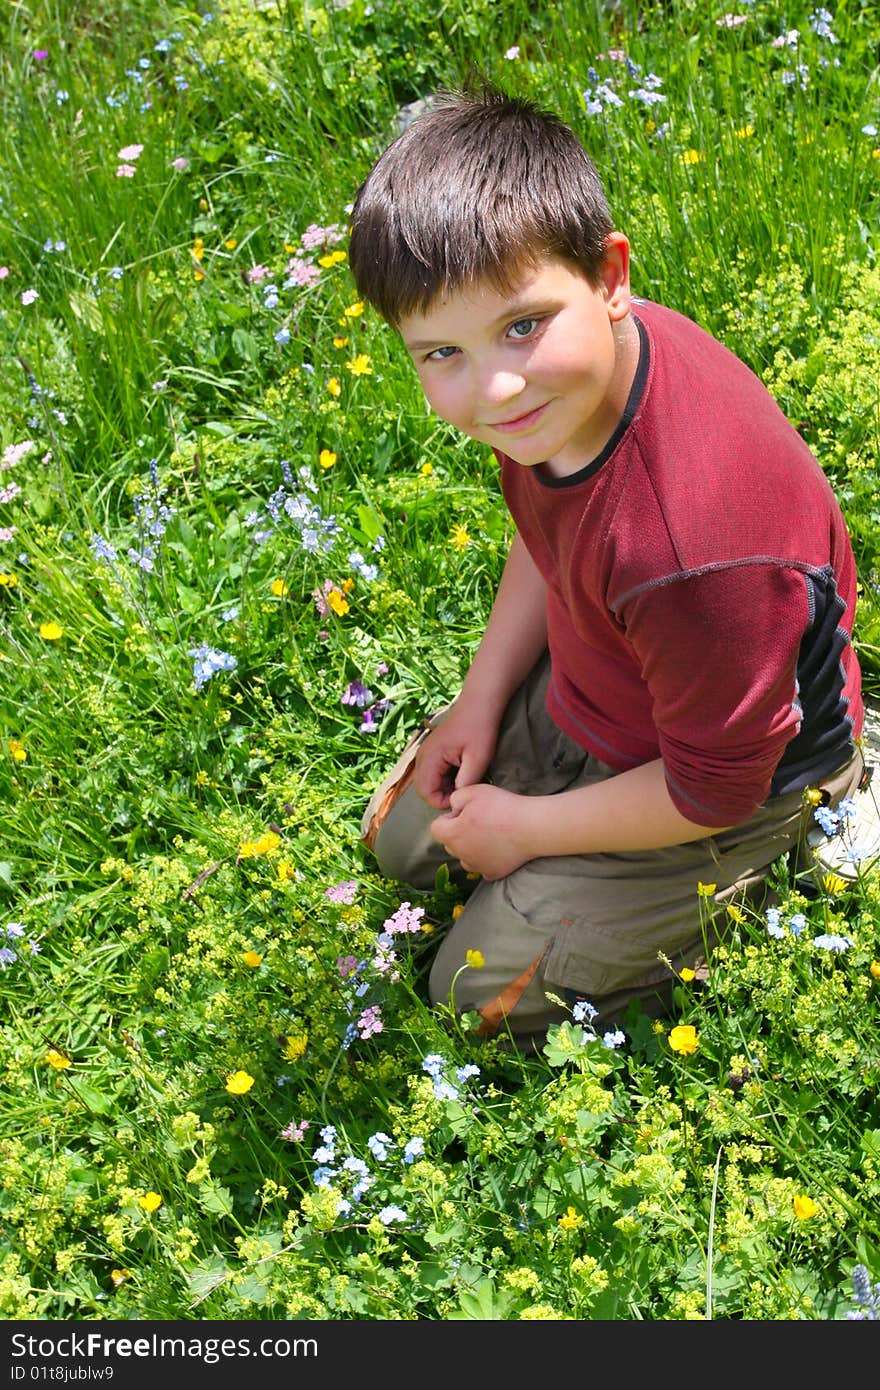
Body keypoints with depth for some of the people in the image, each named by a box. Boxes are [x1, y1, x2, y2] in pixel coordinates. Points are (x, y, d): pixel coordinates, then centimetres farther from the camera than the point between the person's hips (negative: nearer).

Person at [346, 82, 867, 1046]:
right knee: (400, 837, 19)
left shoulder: (693, 551, -44)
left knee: (483, 989, 3)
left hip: (741, 782, -7)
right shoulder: (557, 385, -19)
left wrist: (525, 828, -14)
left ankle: (754, 887, 12)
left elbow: (712, 793, -28)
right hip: (579, 697, 8)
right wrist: (481, 698, 2)